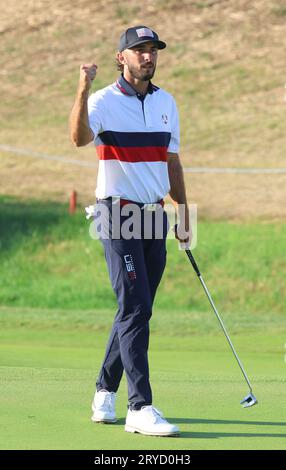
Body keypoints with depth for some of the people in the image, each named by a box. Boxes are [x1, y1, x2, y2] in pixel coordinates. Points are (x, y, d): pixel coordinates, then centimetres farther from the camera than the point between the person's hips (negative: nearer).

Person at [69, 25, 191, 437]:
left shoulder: (166, 102, 11)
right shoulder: (105, 101, -9)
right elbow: (79, 137, -29)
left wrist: (183, 212, 17)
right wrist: (83, 89, -42)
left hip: (155, 216, 6)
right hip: (118, 214, -6)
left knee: (135, 310, 11)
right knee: (135, 308, -14)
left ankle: (105, 392, 26)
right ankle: (141, 408, -17)